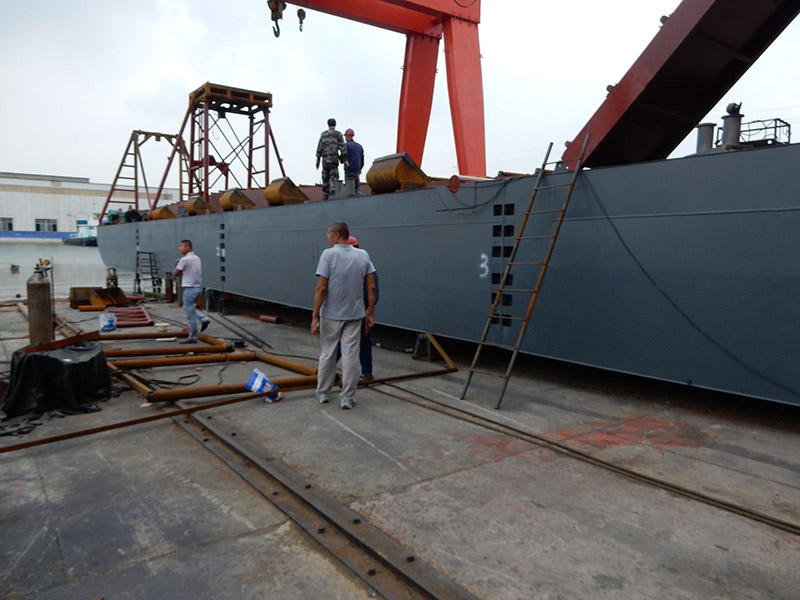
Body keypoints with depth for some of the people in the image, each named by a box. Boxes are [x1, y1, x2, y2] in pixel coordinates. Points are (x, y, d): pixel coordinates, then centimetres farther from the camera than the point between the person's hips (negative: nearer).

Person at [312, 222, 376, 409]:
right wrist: (370, 313, 7)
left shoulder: (328, 254, -13)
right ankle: (347, 398, 7)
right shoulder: (363, 255, 1)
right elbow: (371, 287, 0)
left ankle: (323, 392, 26)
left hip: (331, 315, -2)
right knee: (350, 356, 4)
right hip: (355, 315, 3)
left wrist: (315, 316, -12)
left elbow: (321, 289, -17)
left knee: (327, 354, 13)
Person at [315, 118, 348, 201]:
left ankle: (325, 197, 14)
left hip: (325, 159, 3)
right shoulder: (338, 134, 1)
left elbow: (319, 148, 6)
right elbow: (343, 148, -6)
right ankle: (332, 192, -31)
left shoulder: (323, 134, 9)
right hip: (334, 159, -3)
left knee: (325, 179, 12)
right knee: (333, 178, -3)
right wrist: (345, 160, -6)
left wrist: (318, 160, 9)